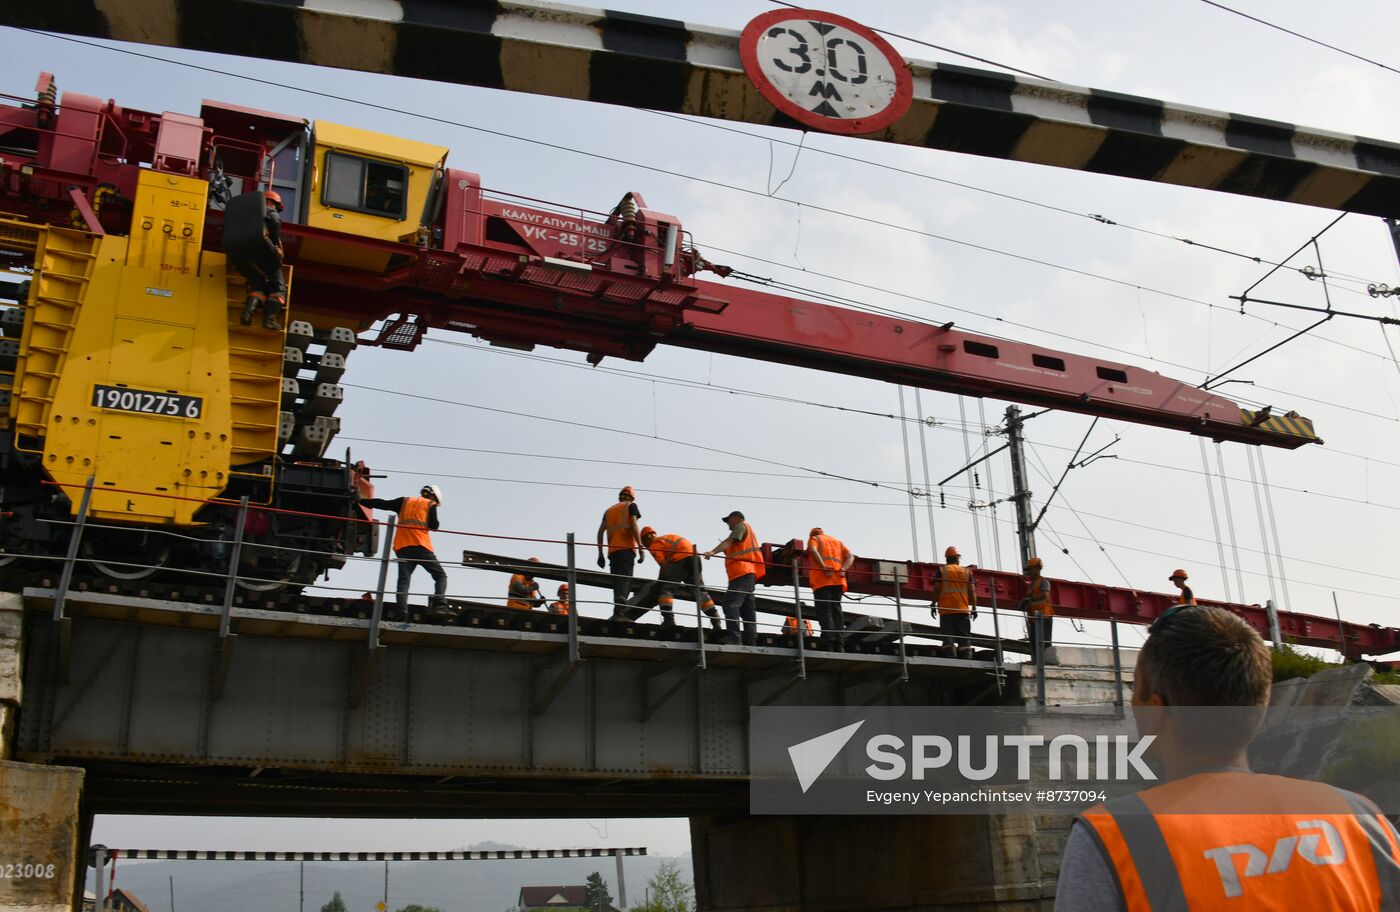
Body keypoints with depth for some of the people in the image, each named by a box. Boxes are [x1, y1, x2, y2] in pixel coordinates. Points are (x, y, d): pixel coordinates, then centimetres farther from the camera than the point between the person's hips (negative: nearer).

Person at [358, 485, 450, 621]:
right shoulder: (430, 505, 12)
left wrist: (361, 501, 30)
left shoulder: (404, 502, 23)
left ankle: (401, 612, -21)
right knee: (440, 576, 3)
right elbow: (434, 526, 1)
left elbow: (383, 504, 21)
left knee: (403, 579, -3)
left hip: (402, 547, 4)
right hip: (421, 547, -3)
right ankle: (438, 604, -19)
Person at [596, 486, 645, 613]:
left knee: (617, 581, 6)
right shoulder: (631, 506, 12)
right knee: (625, 579, -16)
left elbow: (601, 531, 16)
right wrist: (641, 548, -8)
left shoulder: (609, 510, 26)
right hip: (627, 548, -5)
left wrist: (600, 554, 15)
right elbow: (633, 525, -4)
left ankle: (618, 612, -5)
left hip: (613, 550, 5)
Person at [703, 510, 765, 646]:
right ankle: (751, 641, 4)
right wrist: (725, 550, 18)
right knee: (747, 608, 7)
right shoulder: (747, 529, 31)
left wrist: (713, 552, -28)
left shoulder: (741, 525, 2)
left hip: (741, 573, -10)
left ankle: (734, 638, -28)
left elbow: (729, 541, -15)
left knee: (730, 604, -18)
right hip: (749, 573, 10)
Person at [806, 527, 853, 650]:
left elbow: (813, 550, -9)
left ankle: (829, 644, -17)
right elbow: (850, 556, 13)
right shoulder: (838, 542, 30)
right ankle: (840, 643, -7)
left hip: (821, 580, -4)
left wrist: (824, 568, -17)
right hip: (838, 580, 4)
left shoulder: (814, 539, 15)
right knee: (836, 609, 6)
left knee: (824, 612, -6)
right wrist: (843, 569, -2)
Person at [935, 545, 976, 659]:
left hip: (946, 609, -1)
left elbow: (936, 589, -3)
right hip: (963, 609, 1)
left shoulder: (941, 571, 5)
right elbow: (972, 591, 5)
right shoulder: (967, 571, 10)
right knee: (964, 637, 2)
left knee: (948, 637, -4)